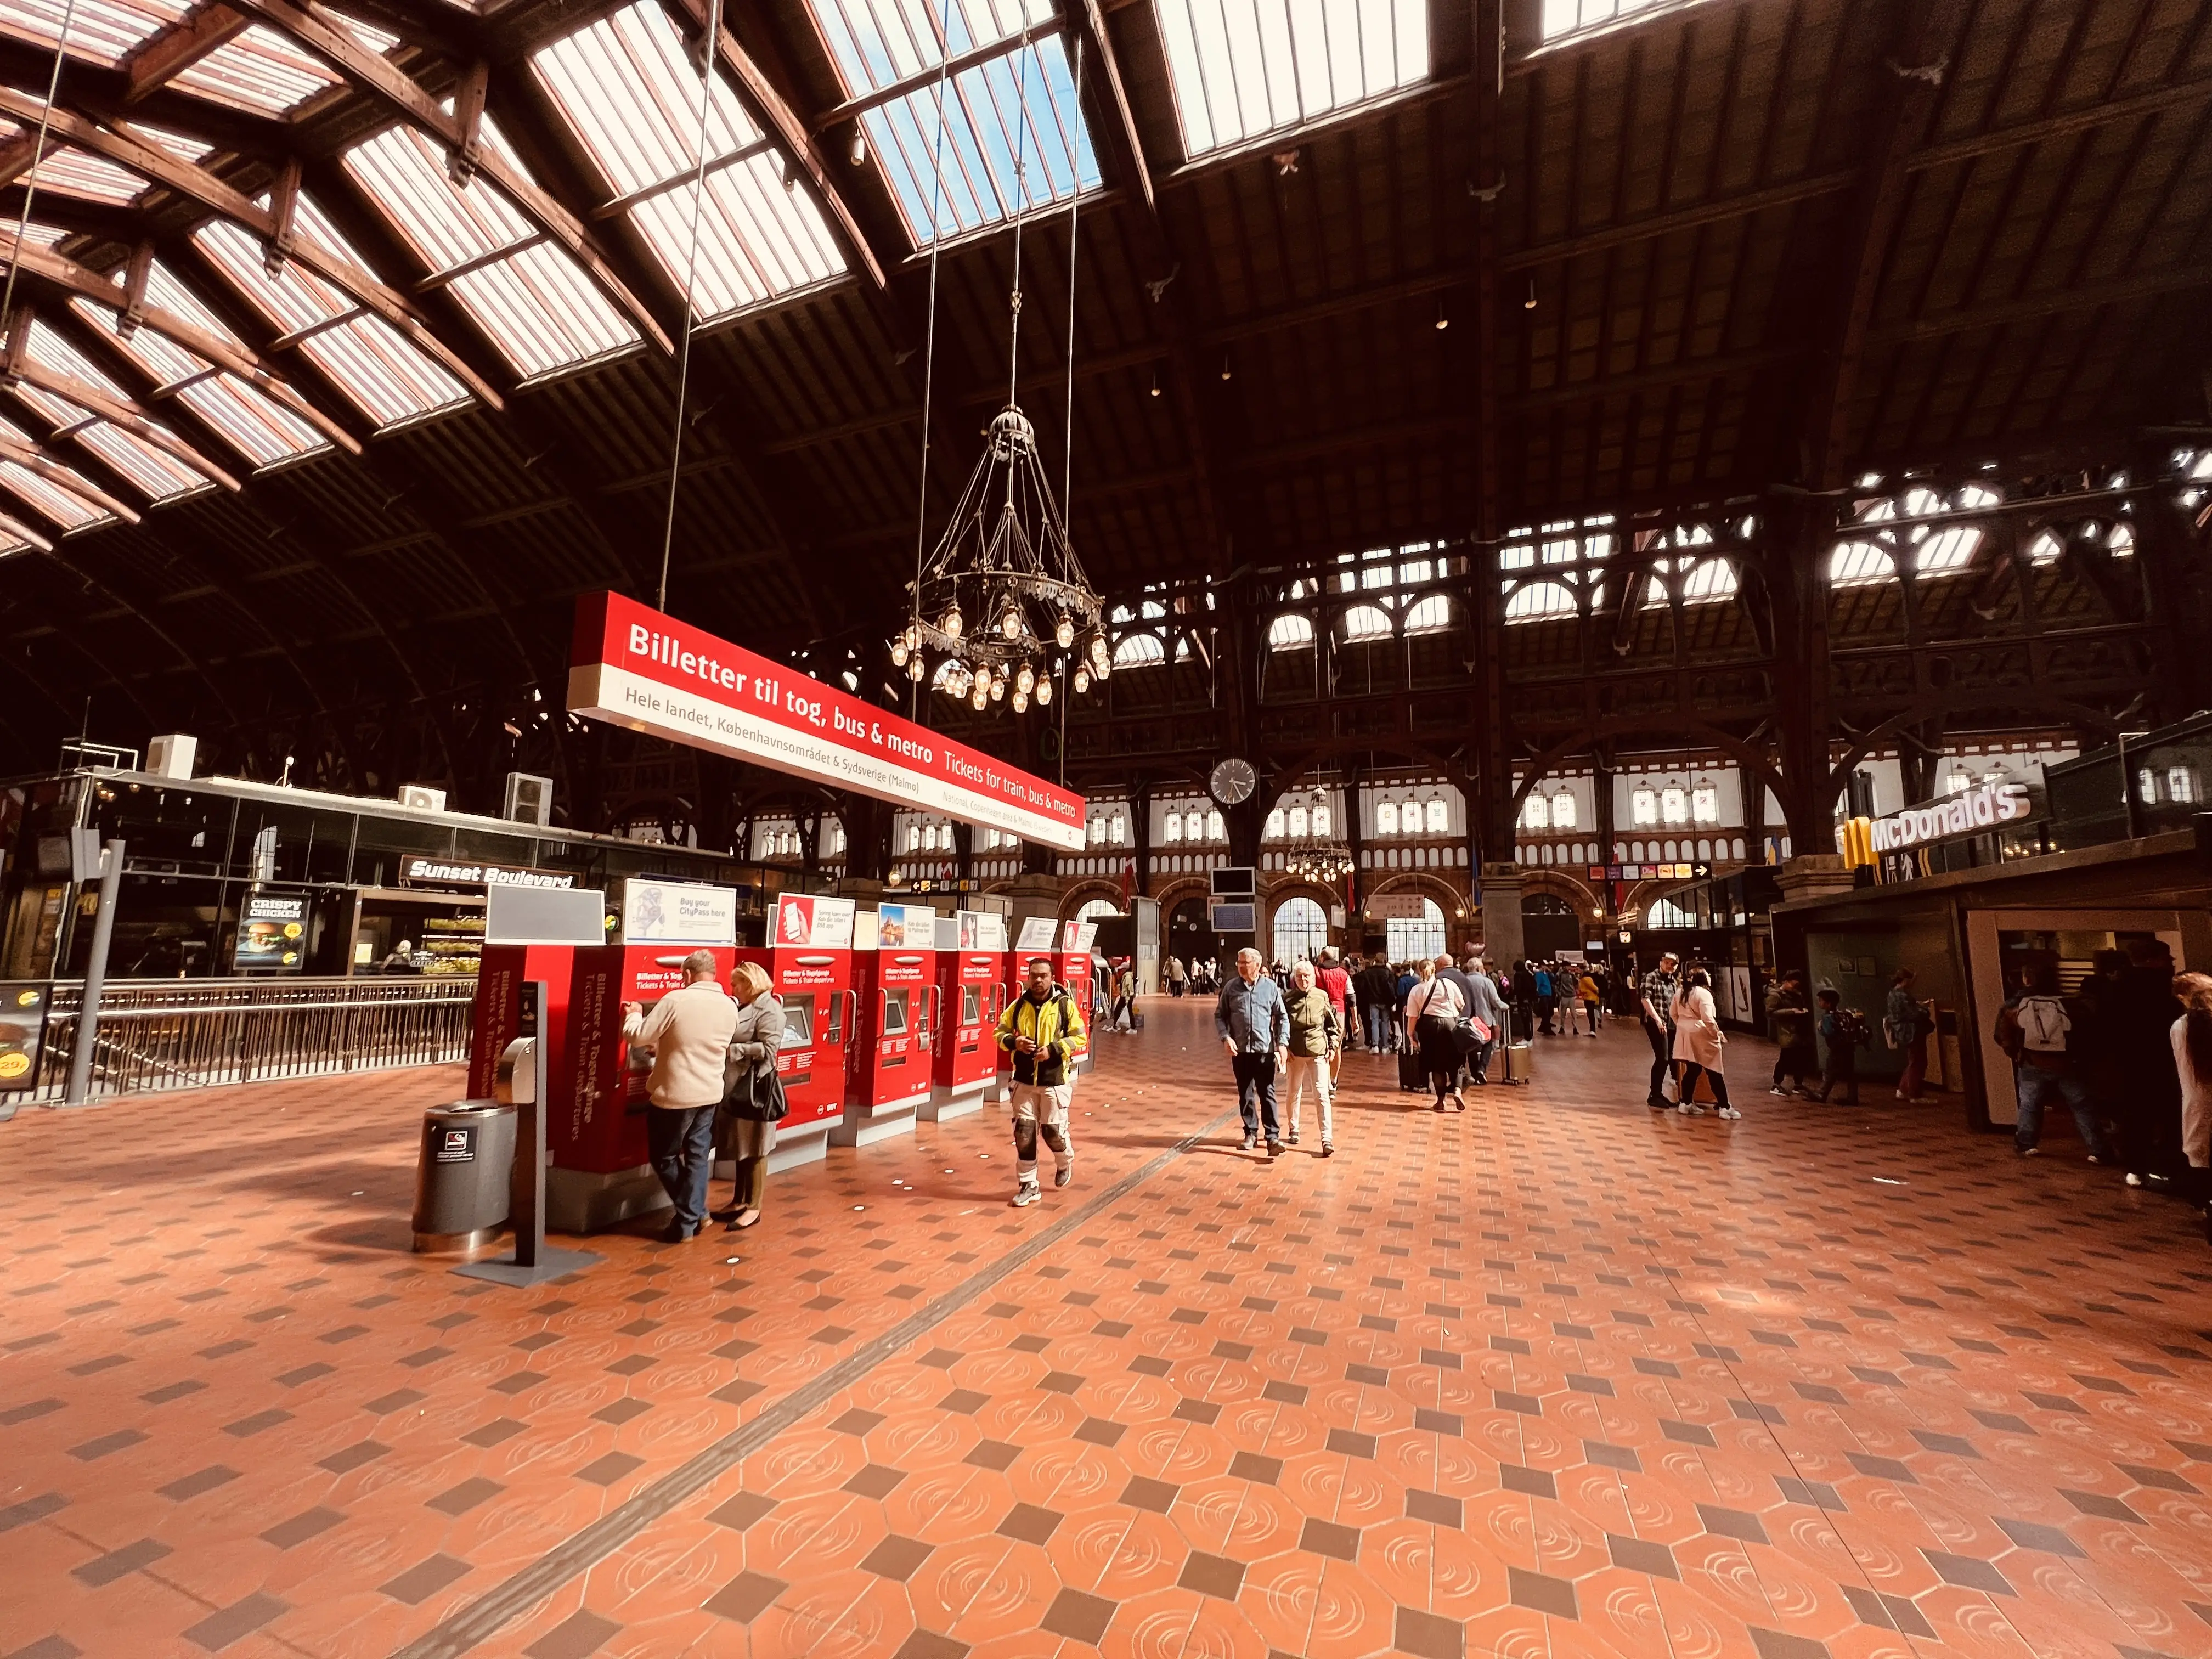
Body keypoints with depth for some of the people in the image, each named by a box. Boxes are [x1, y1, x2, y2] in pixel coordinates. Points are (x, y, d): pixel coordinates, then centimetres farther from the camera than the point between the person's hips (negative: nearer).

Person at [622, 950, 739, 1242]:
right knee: (698, 1157, 16)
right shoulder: (730, 1007, 1)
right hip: (711, 1094, 5)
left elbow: (638, 1036, -12)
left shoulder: (676, 1000, -17)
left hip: (676, 1095, -5)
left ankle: (687, 1221, 17)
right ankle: (691, 1217, 20)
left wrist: (634, 1015, 10)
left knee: (665, 1157, 13)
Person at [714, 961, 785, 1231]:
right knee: (739, 1147, 16)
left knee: (754, 1149, 2)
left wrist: (731, 1050, -19)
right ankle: (740, 1201, 27)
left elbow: (767, 1048, -20)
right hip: (736, 1088, 9)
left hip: (755, 1089, -9)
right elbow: (734, 1041, 19)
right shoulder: (744, 1008, 14)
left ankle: (753, 1207, 11)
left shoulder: (769, 1009, -13)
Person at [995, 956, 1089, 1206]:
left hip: (1055, 1081, -3)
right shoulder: (1018, 1005, 2)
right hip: (1024, 1080, 3)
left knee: (1054, 1131, 3)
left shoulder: (1065, 1004, -6)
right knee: (1024, 1133, 3)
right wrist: (1014, 1042, -12)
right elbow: (1000, 1033, 10)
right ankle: (1028, 1186, 17)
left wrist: (1053, 1049, -18)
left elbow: (1080, 1037, -6)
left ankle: (1065, 1163, 37)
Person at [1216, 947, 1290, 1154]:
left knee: (1267, 1094, -2)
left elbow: (1282, 1017, 4)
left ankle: (1273, 1136, 3)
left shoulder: (1271, 987, -1)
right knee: (1245, 1094, 11)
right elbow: (1220, 1015, 7)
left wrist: (1283, 1043, -4)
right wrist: (1226, 1037, -8)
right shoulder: (1231, 987, 1)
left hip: (1265, 1049, -2)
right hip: (1240, 1050, 2)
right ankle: (1251, 1133, 24)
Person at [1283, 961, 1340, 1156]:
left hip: (1319, 1051, -1)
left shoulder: (1321, 996, -2)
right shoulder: (1288, 998, -4)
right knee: (1294, 1093, 13)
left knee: (1322, 1093, -7)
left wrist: (1332, 1046, 1)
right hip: (1295, 1052, 1)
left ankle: (1327, 1139, -4)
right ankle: (1294, 1130, 34)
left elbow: (1332, 1024, 7)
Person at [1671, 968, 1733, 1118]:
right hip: (1701, 1035, -7)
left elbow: (1673, 1013, 17)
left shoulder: (1680, 992, 10)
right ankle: (1725, 1107, 4)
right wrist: (1718, 1034, -9)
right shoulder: (1703, 993, -14)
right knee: (1714, 1072, 0)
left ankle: (1686, 1104, 15)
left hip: (1685, 1035, 7)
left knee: (1692, 1070, 13)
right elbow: (1708, 1019, -20)